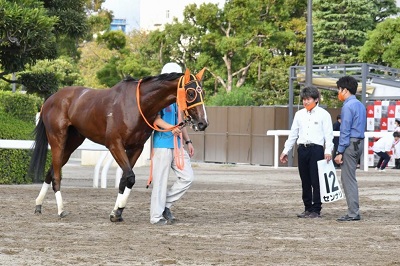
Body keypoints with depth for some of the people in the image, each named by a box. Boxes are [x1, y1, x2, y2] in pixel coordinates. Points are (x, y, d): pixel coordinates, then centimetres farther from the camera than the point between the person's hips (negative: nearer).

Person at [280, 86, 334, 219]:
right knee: (305, 181, 8)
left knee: (316, 181, -6)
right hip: (302, 149, 5)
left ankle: (316, 210, -2)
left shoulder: (323, 114, 0)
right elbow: (293, 134, 19)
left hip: (316, 149, -5)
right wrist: (286, 151, 16)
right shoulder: (299, 114, 14)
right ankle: (307, 209, 14)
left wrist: (328, 151, -15)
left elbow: (328, 134, -4)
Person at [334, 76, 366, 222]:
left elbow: (345, 130, -16)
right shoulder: (361, 106, 15)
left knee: (348, 179, -6)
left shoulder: (348, 107, -14)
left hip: (350, 144, -9)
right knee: (350, 178, 14)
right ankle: (354, 211, 15)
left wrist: (340, 152, -15)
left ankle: (353, 213, -7)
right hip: (359, 142, 9)